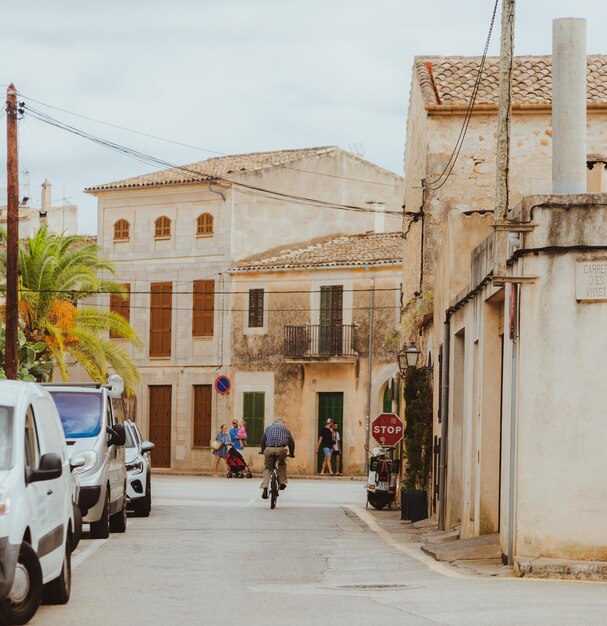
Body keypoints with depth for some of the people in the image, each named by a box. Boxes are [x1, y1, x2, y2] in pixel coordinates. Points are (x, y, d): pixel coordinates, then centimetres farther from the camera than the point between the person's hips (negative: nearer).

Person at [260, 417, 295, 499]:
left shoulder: (268, 428, 26)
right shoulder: (286, 429, 23)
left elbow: (263, 440, 22)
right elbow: (291, 442, 23)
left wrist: (262, 450, 33)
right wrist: (291, 453, 33)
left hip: (269, 449, 0)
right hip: (281, 449, 0)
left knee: (267, 468, 9)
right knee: (282, 465, 28)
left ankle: (265, 489, -3)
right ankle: (282, 483, 22)